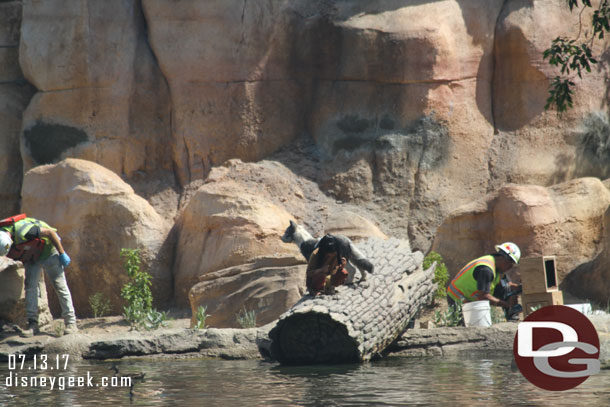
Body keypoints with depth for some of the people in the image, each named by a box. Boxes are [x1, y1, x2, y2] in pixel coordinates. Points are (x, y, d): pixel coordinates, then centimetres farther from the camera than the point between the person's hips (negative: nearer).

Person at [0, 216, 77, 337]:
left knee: (60, 285, -6)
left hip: (47, 251, -6)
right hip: (31, 258, 6)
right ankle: (33, 325, -4)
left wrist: (62, 253, -21)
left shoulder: (22, 233, -39)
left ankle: (71, 323, -4)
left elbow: (50, 232, -28)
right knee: (30, 286, -5)